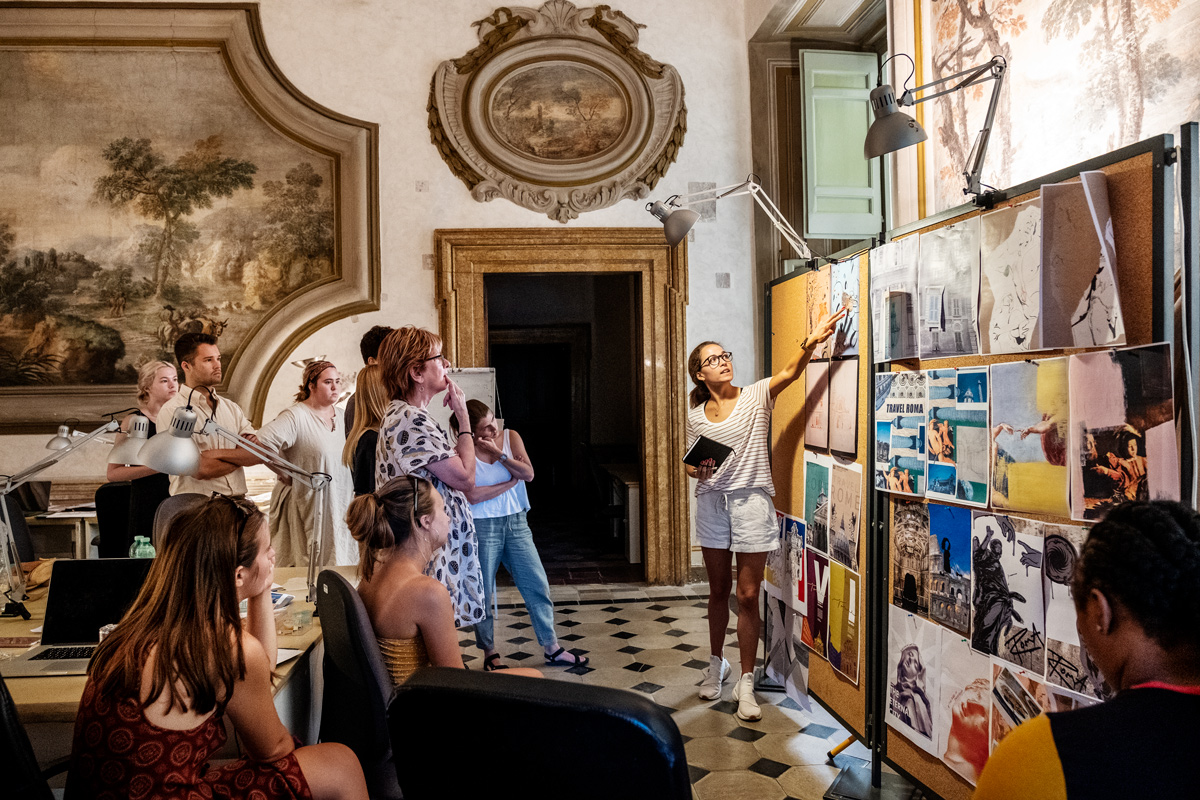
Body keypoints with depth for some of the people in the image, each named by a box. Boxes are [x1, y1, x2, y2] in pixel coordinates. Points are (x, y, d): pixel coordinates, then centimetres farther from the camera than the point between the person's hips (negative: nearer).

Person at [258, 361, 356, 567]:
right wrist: (286, 475, -16)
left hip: (339, 507, 7)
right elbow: (262, 444, -26)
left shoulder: (338, 415, 10)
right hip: (309, 508, -7)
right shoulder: (296, 416, -13)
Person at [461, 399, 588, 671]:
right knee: (484, 593, 7)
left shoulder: (510, 437, 2)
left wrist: (499, 454, -17)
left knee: (537, 585, 4)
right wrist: (511, 482, -11)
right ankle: (490, 654, 24)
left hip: (516, 523, 4)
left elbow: (528, 473, -8)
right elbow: (472, 494, -18)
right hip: (483, 527, -4)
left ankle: (552, 649, 17)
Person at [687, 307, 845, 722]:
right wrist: (697, 471, -9)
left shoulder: (755, 397, -3)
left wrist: (811, 340, -39)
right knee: (718, 590, 15)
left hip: (750, 500, -3)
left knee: (747, 595, 0)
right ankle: (716, 664, 33)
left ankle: (745, 681, 12)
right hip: (712, 502, 3)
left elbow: (790, 372, -21)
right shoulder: (696, 416, 7)